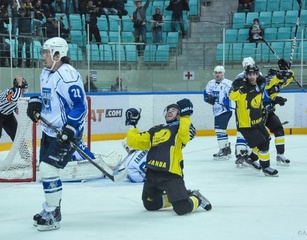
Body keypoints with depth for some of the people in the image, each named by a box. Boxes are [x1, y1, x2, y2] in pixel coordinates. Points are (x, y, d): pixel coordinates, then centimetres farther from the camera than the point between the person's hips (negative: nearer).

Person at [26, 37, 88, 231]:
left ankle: (53, 215, -2)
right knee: (45, 169, 15)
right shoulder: (46, 73, 9)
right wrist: (35, 102, 4)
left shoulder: (68, 75, -20)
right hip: (50, 130, 10)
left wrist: (70, 129, -28)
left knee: (48, 168, -14)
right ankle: (50, 209, 31)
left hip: (66, 132, -10)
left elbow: (80, 105, -22)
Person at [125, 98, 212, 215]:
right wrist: (132, 124, 19)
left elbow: (185, 135, -23)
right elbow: (134, 141, 18)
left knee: (182, 208, -17)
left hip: (171, 174, -7)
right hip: (152, 173, 7)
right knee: (150, 205, 17)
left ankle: (196, 199, 15)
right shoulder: (155, 130, 19)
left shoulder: (180, 127, 1)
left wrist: (185, 116, -22)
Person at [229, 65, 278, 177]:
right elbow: (233, 96, -38)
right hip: (246, 124, -8)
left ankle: (252, 159, 44)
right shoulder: (243, 86, -23)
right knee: (262, 144, -10)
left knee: (266, 139, 24)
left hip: (258, 121, 8)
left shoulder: (260, 84, -1)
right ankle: (265, 167, 7)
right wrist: (235, 88, -54)